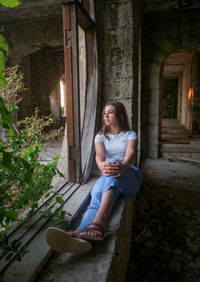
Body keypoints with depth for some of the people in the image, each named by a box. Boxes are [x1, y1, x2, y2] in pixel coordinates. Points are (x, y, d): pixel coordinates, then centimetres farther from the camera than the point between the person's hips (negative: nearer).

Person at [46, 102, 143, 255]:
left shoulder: (130, 134, 17)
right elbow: (99, 155, -2)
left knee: (114, 165, -39)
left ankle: (98, 223, -60)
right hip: (108, 176, 2)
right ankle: (80, 233, -66)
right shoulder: (101, 136, 22)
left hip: (130, 175, -1)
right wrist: (102, 166, -30)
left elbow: (131, 153, -7)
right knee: (97, 196, -35)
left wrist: (124, 165, -35)